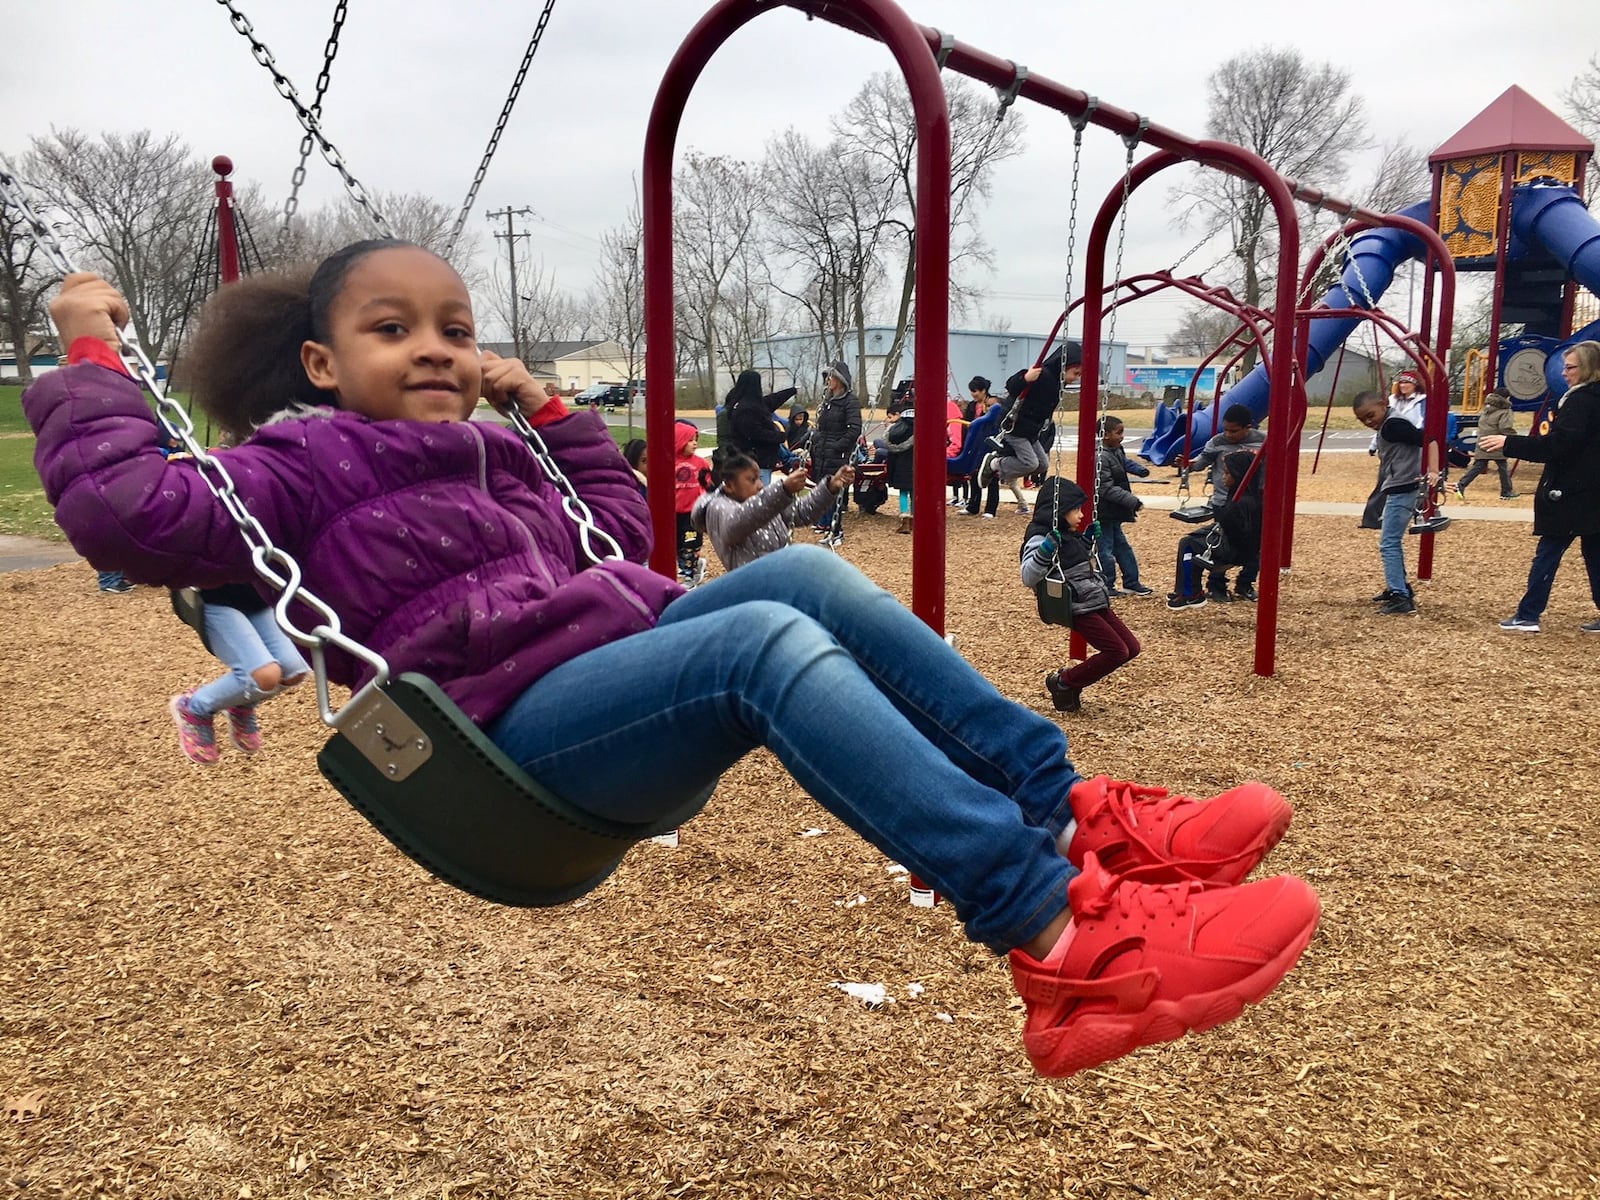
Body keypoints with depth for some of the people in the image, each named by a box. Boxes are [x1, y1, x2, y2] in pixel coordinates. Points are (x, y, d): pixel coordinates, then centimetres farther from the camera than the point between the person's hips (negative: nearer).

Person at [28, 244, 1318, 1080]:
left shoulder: (497, 456, 30)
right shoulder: (303, 468, 10)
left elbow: (627, 538, 33)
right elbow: (125, 508, -4)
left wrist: (552, 412, 30)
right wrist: (88, 357, 3)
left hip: (630, 677, 8)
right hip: (523, 729, -8)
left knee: (806, 570, -15)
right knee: (772, 638, -31)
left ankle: (1070, 814, -18)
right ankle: (1066, 945, -39)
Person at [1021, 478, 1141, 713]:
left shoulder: (1068, 535, 15)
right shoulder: (1039, 538, -14)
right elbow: (1028, 577, -26)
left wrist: (1088, 539, 21)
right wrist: (1045, 550, -38)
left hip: (1096, 604, 10)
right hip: (1079, 610, -10)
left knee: (1131, 647, 7)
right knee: (1117, 652, -14)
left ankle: (1072, 679, 18)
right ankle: (1062, 682, 3)